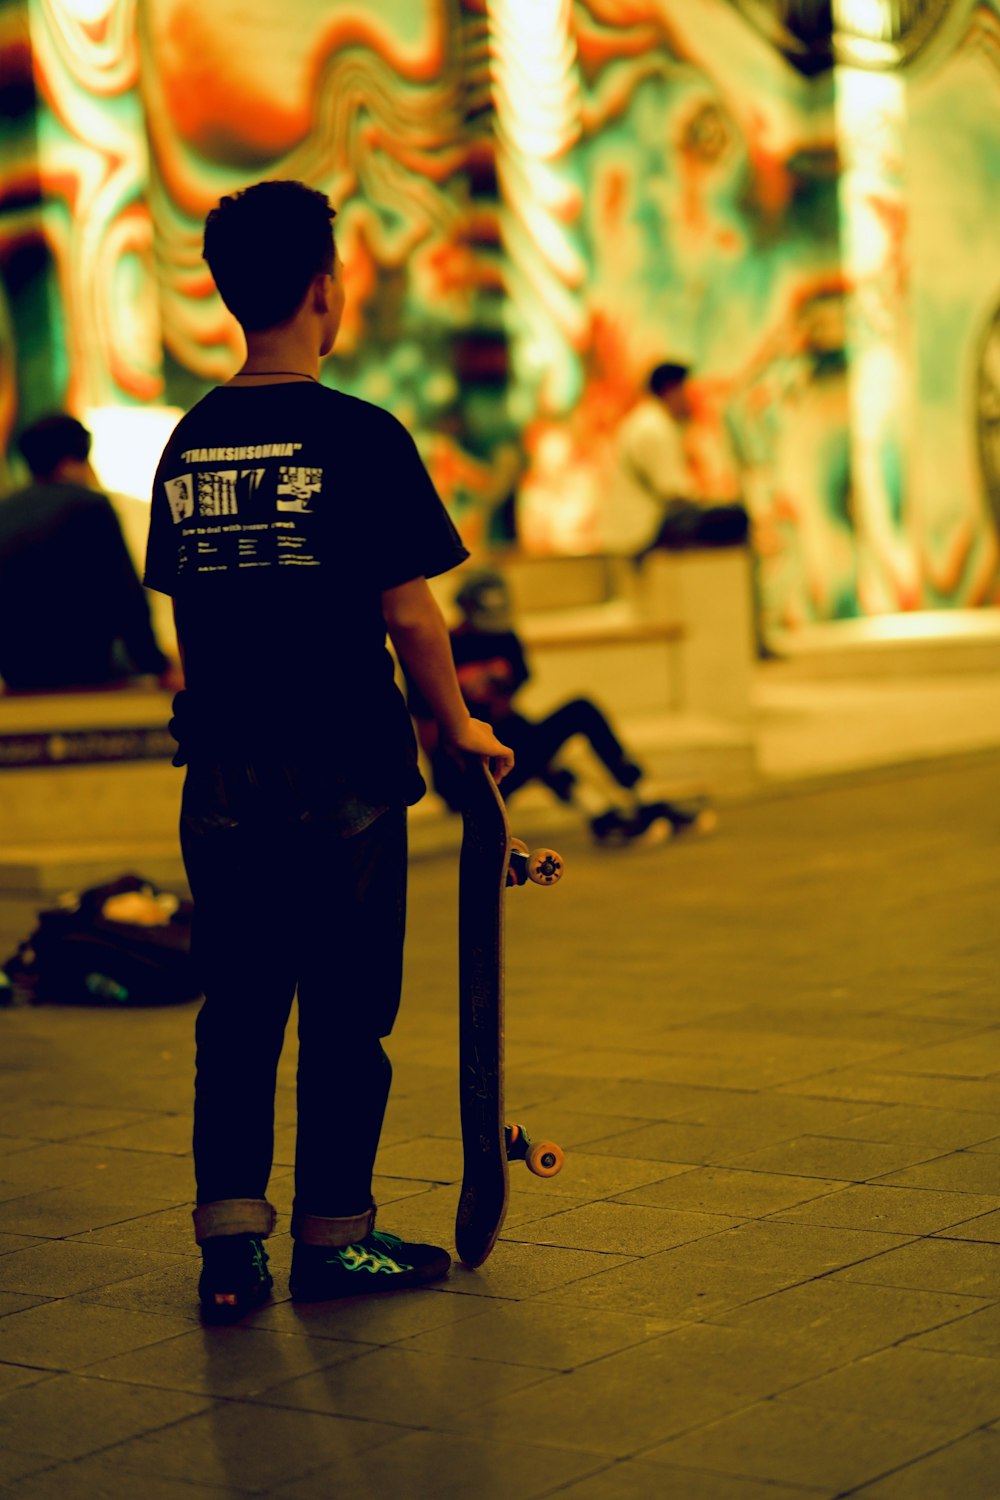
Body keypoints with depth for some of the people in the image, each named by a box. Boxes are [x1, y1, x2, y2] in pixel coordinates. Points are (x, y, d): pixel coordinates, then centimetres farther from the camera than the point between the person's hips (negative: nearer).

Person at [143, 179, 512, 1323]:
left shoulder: (187, 444, 7)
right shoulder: (358, 437, -11)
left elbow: (181, 607, 11)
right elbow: (407, 611, -11)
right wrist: (459, 728, 3)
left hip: (221, 771, 5)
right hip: (343, 773, -5)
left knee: (235, 1012, 11)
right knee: (345, 1013, 7)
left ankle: (229, 1240, 10)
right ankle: (332, 1238, 15)